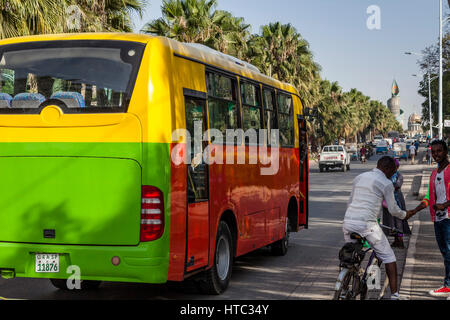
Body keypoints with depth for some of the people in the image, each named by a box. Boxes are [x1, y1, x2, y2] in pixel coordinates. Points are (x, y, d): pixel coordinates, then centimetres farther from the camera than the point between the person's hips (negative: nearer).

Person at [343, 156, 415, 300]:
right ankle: (394, 294, 5)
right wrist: (405, 214, 24)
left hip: (348, 222, 6)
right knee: (389, 257, 8)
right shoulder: (386, 183, -1)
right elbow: (393, 210, 4)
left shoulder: (359, 178, 17)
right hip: (367, 224, -6)